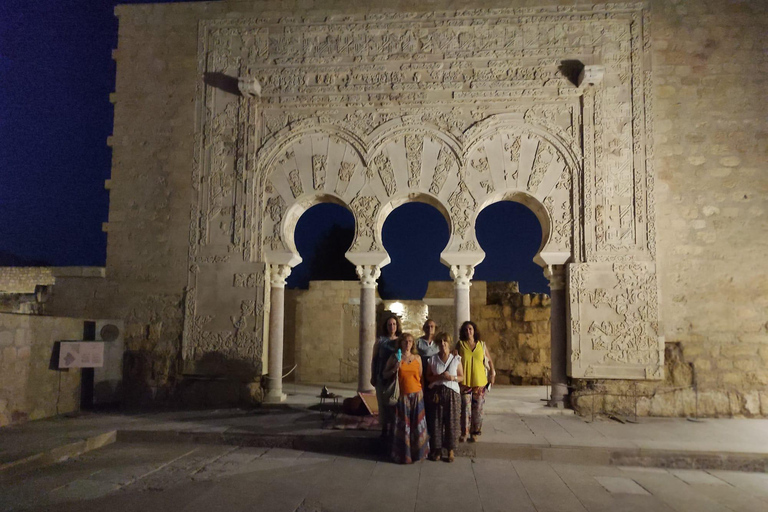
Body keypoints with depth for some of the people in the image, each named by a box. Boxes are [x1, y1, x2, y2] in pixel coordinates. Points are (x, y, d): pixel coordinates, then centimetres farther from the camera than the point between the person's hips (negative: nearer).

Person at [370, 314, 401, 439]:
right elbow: (374, 359, 3)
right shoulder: (380, 340, 1)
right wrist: (373, 376, 0)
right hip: (383, 377, -1)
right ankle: (385, 428, 11)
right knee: (384, 403, 3)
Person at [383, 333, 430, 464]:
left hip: (416, 395, 2)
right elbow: (385, 374, 3)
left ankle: (417, 452, 21)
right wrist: (395, 368, -13)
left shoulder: (417, 358, 6)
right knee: (402, 426, 1)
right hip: (402, 395, -2)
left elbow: (421, 377, 10)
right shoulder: (394, 357, 0)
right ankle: (402, 454, 14)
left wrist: (422, 392, 4)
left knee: (417, 424, 5)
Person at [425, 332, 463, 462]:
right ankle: (437, 449, 14)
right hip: (436, 392, 1)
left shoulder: (456, 359, 2)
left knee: (452, 421, 0)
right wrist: (439, 376, -11)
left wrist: (452, 378, -12)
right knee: (436, 421, 0)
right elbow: (428, 377, 6)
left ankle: (450, 449, 13)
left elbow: (462, 377, 7)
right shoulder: (433, 359, 4)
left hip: (452, 393, 0)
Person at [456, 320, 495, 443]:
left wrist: (492, 374, 8)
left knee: (477, 408, 6)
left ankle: (474, 433, 18)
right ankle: (464, 433, 11)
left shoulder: (482, 345, 5)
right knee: (465, 407, -2)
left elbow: (489, 360, 13)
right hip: (464, 381, -2)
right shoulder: (460, 345, 1)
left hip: (479, 381, 2)